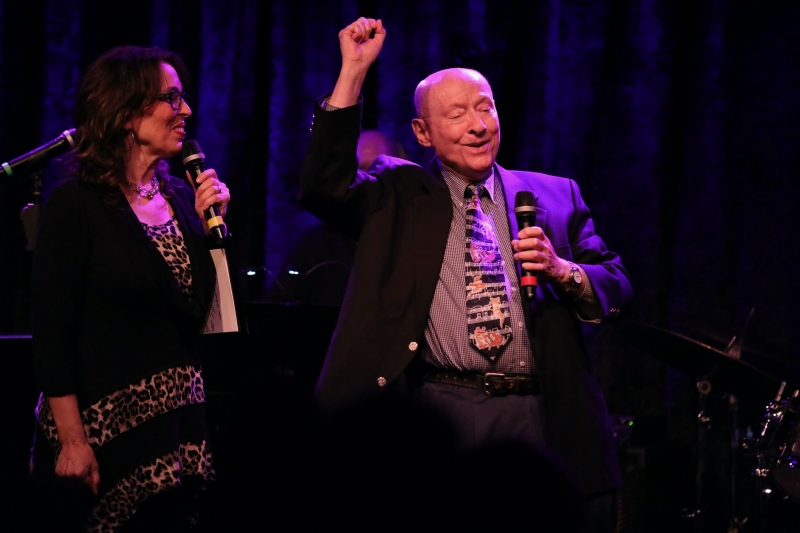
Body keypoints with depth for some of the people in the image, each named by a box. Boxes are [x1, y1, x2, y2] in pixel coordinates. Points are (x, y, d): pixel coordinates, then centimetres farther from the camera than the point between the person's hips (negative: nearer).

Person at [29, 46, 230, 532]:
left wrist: (212, 222, 1)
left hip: (180, 423, 6)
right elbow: (53, 332, -12)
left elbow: (202, 307, 12)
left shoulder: (181, 197, 9)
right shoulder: (76, 203, -9)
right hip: (107, 428, -6)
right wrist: (72, 441, -17)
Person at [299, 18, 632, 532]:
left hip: (541, 417, 1)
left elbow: (617, 287, 11)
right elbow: (326, 184, -6)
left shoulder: (555, 196, 14)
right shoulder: (399, 194, 11)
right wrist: (353, 73, -8)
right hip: (442, 412, -1)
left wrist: (561, 270, -11)